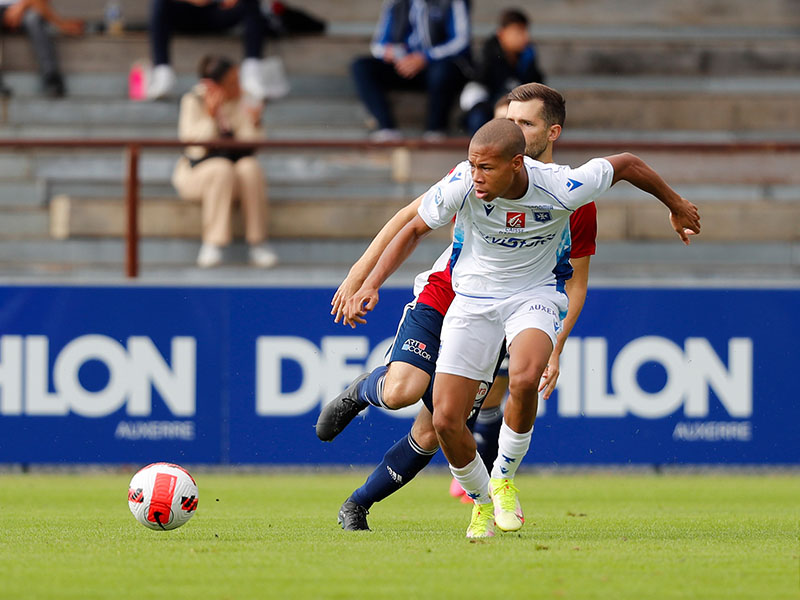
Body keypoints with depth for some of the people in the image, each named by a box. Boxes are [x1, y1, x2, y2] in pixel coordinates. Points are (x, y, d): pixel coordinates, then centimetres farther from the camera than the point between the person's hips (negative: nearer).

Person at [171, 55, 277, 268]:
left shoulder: (239, 104, 3)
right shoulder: (193, 102, -8)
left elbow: (248, 144, -4)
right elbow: (197, 147, -17)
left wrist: (254, 124, -20)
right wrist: (210, 117, -25)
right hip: (195, 172, -3)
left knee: (250, 167, -29)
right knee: (222, 169, -35)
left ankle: (257, 243, -24)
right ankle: (212, 243, -33)